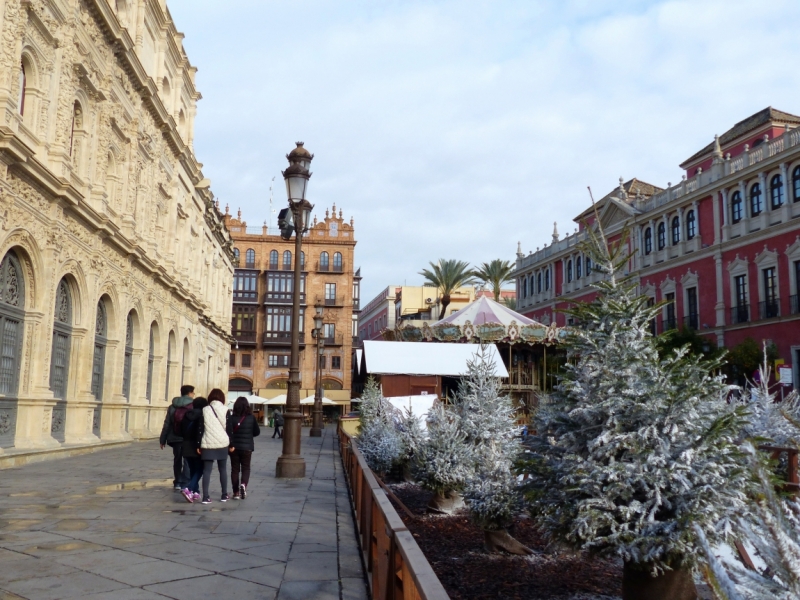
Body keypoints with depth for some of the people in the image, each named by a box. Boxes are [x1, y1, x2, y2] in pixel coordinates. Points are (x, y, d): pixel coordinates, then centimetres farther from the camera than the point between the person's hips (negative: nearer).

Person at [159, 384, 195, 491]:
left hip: (175, 438, 5)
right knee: (188, 461, 0)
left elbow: (167, 424, 8)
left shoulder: (173, 406, 9)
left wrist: (163, 440, 11)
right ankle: (184, 484, -7)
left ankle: (177, 483, 23)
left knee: (177, 460, 17)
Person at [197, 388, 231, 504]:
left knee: (207, 470, 2)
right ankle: (224, 495, 18)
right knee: (223, 469, 12)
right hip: (222, 443, 0)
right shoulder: (225, 411, 1)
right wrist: (231, 444, 8)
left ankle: (205, 497, -4)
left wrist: (198, 445, 5)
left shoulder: (205, 410, 3)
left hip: (207, 444, 0)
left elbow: (200, 429, 1)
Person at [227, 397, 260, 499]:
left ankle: (236, 492, 10)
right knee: (246, 468, 11)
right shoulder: (251, 418, -4)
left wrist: (231, 445, -11)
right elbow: (257, 432, 3)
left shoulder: (232, 418, -7)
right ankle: (244, 484, -17)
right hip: (247, 447, 0)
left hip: (235, 447, 0)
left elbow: (229, 432, -17)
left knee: (235, 469, 10)